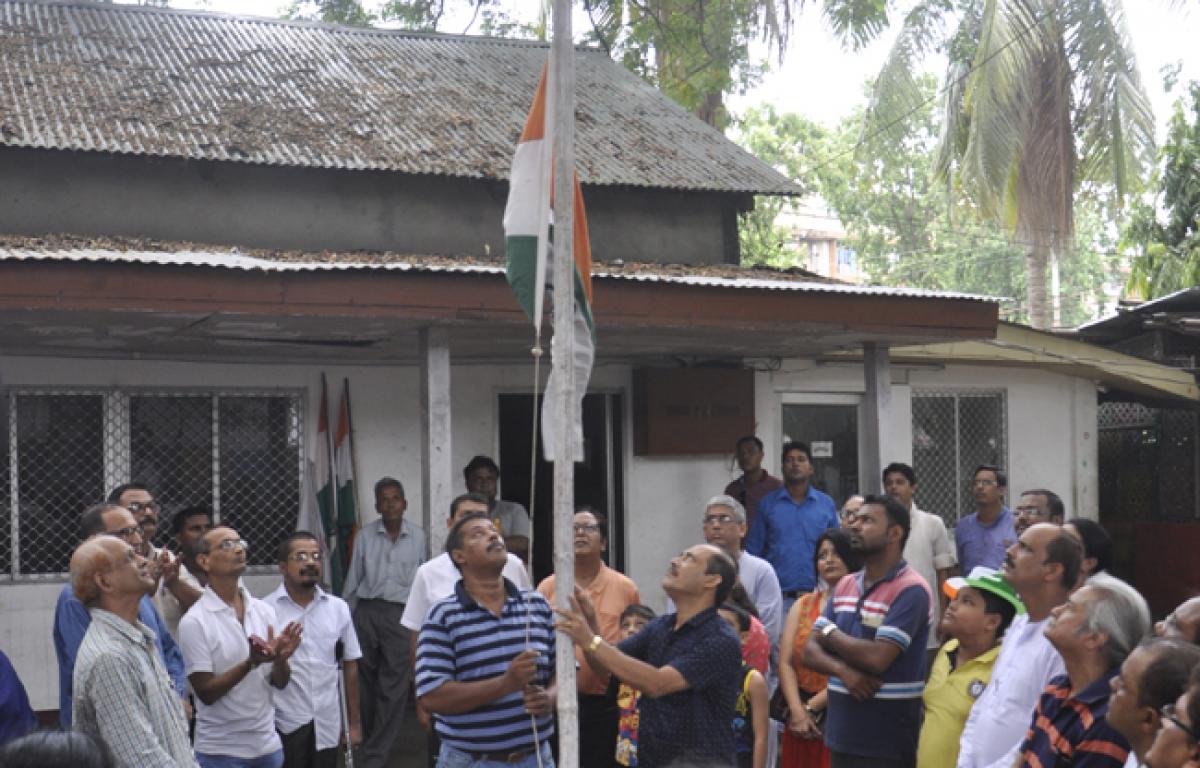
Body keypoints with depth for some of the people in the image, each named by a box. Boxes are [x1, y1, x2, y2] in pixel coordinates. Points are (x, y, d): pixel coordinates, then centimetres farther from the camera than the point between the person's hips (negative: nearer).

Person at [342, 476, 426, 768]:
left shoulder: (417, 536, 0)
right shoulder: (365, 535, 2)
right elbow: (353, 580, 8)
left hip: (402, 614, -1)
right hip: (367, 610, 2)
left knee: (393, 688, -4)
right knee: (366, 682, 13)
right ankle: (370, 738, 33)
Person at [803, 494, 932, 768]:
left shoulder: (911, 591, -13)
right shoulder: (844, 586, 12)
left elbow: (877, 658, -22)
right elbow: (810, 651, 7)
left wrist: (830, 633, -5)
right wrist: (843, 670, -15)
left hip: (886, 744, -7)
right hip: (841, 736, 7)